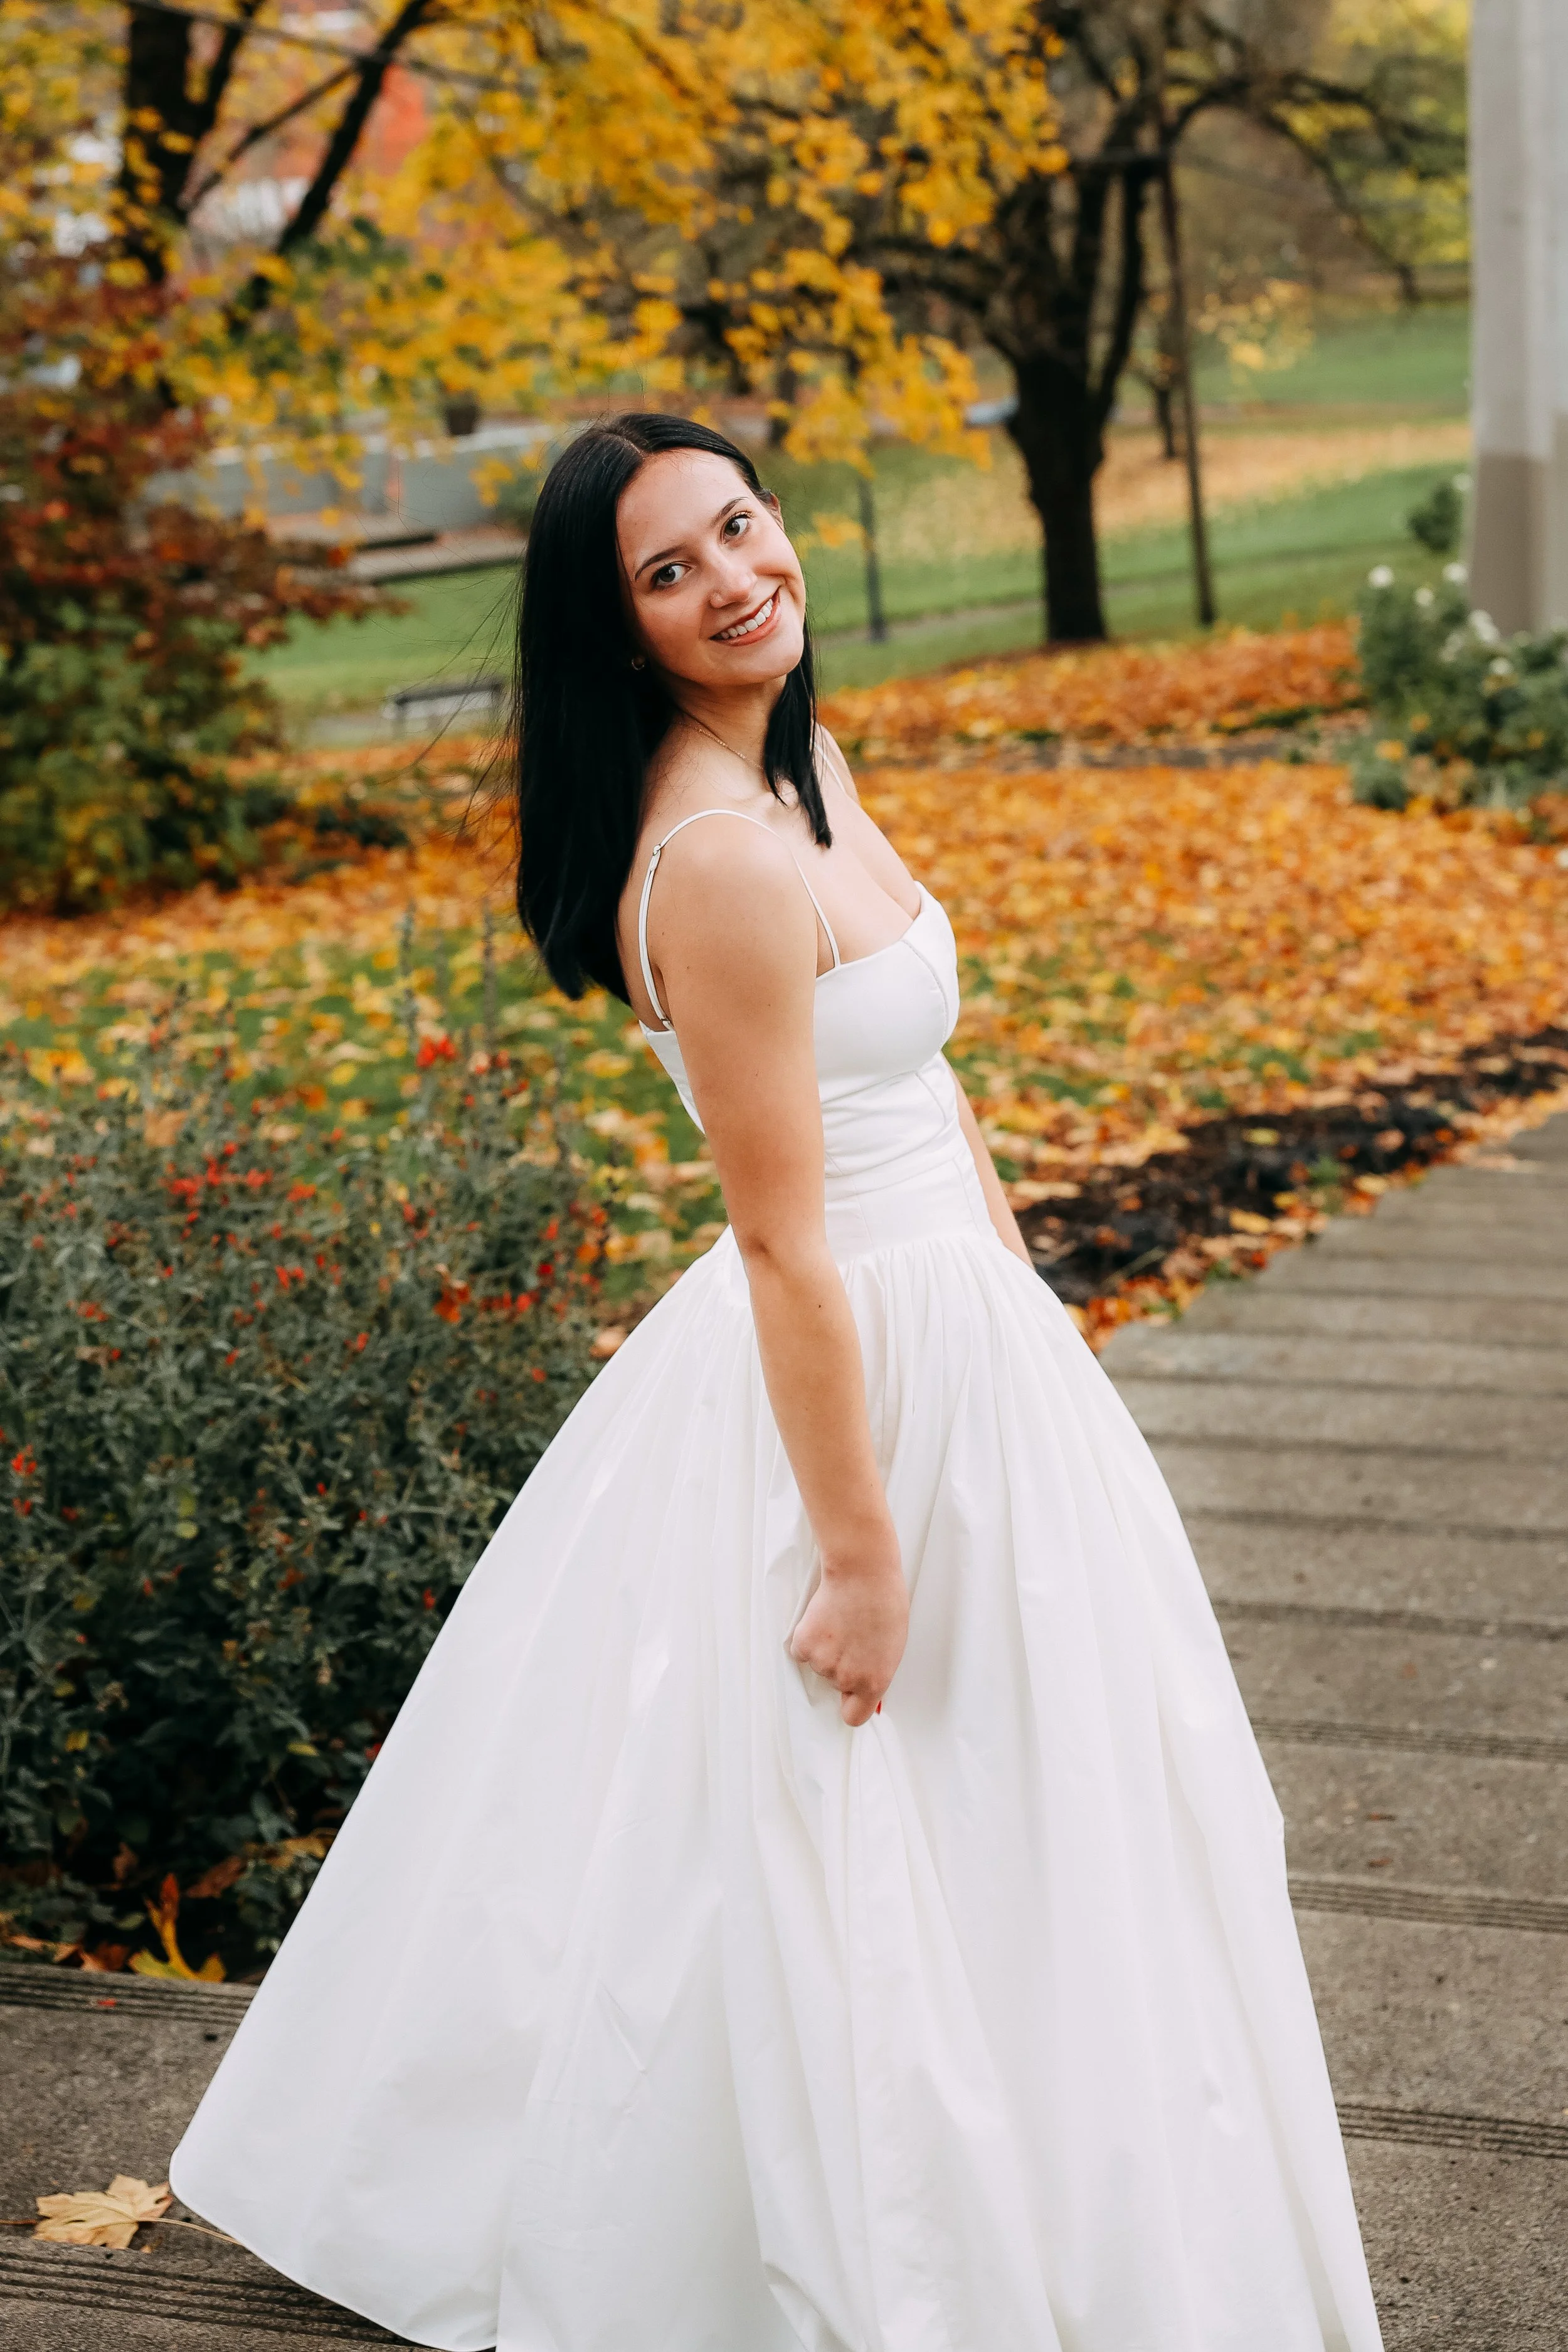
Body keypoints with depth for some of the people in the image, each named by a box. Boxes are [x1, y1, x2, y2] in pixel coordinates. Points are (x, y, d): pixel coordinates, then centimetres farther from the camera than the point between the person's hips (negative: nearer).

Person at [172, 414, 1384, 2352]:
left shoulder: (806, 766, 4)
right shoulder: (719, 860, -25)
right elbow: (787, 1242, -24)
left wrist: (1031, 1301, 19)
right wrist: (863, 1551, -21)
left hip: (952, 1327, 10)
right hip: (859, 1378, -10)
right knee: (855, 1865, 5)